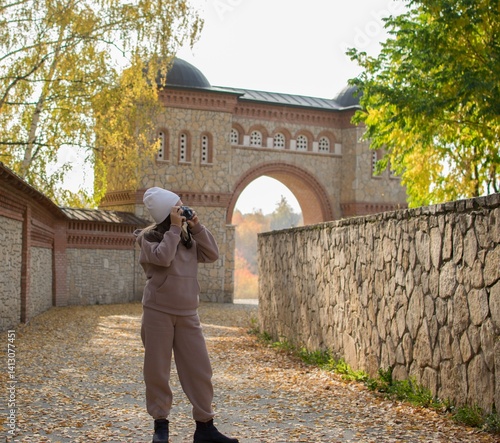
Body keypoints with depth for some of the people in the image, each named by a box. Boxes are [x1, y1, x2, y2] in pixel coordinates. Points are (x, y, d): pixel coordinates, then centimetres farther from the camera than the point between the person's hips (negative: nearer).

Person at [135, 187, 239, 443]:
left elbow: (212, 255, 2)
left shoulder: (189, 238, 12)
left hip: (187, 314, 4)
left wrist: (197, 227, -4)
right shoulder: (149, 237, -4)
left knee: (199, 369, 1)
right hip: (158, 313, -4)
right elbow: (163, 257, -22)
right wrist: (175, 228, -16)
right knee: (157, 370, 2)